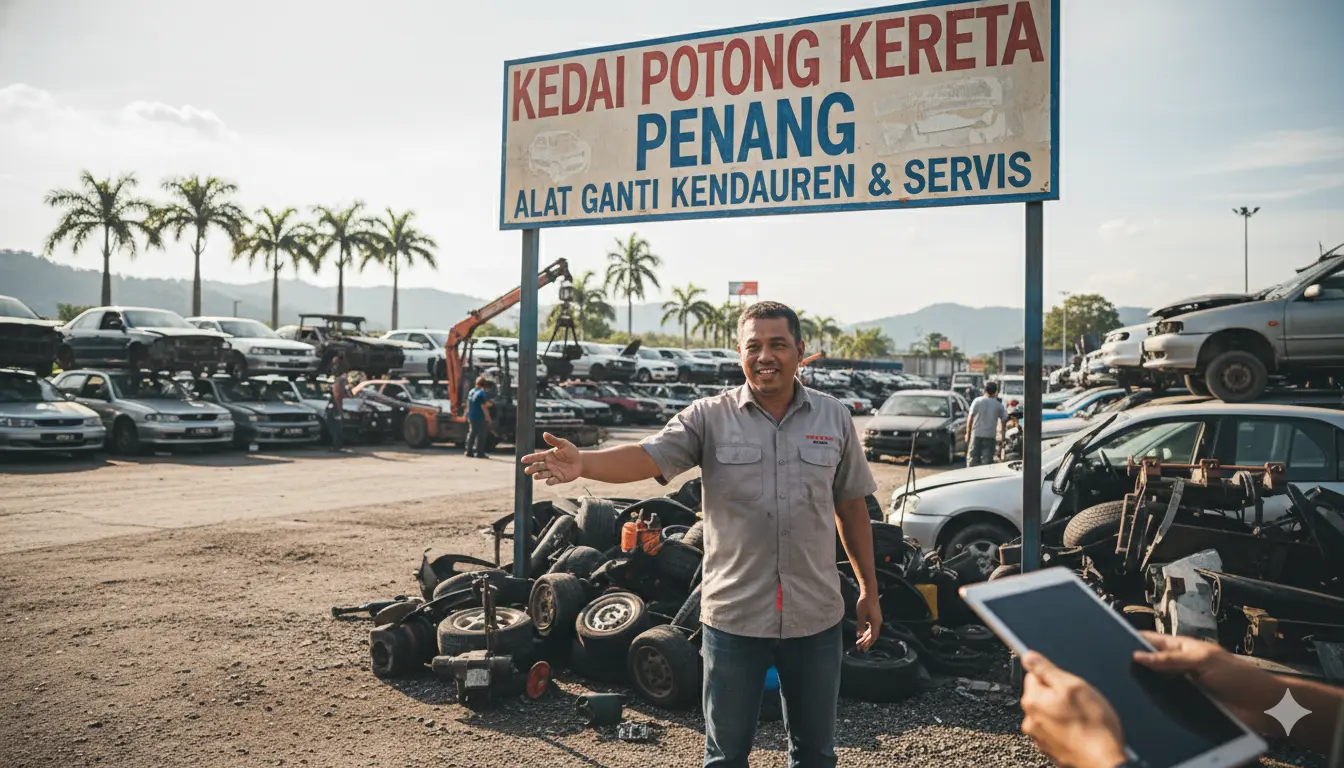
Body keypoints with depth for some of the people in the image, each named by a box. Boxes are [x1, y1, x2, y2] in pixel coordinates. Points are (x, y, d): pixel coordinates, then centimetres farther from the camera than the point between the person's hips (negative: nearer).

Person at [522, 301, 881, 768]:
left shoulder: (834, 418, 3)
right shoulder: (710, 418, -6)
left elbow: (851, 506, 10)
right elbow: (646, 457, -20)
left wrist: (869, 589, 11)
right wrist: (581, 463, -39)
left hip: (816, 617, 2)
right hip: (734, 617, -2)